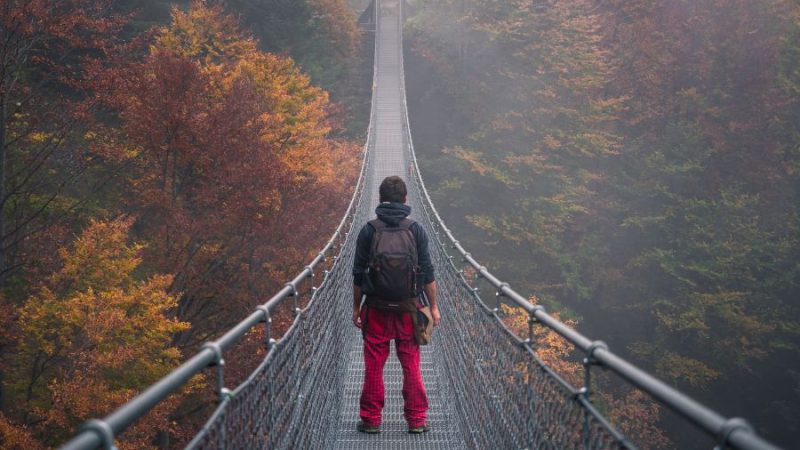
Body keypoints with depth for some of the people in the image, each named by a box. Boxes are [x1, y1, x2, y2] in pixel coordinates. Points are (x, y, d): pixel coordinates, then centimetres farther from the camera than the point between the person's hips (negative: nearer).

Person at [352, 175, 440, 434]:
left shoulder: (368, 231, -2)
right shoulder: (415, 230, -2)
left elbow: (358, 274, 0)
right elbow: (427, 273, -1)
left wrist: (356, 307, 9)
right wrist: (433, 307, 6)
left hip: (376, 308, 0)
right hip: (409, 307, 0)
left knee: (373, 366, 7)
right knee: (411, 365, 6)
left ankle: (371, 420, 11)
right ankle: (416, 420, 9)